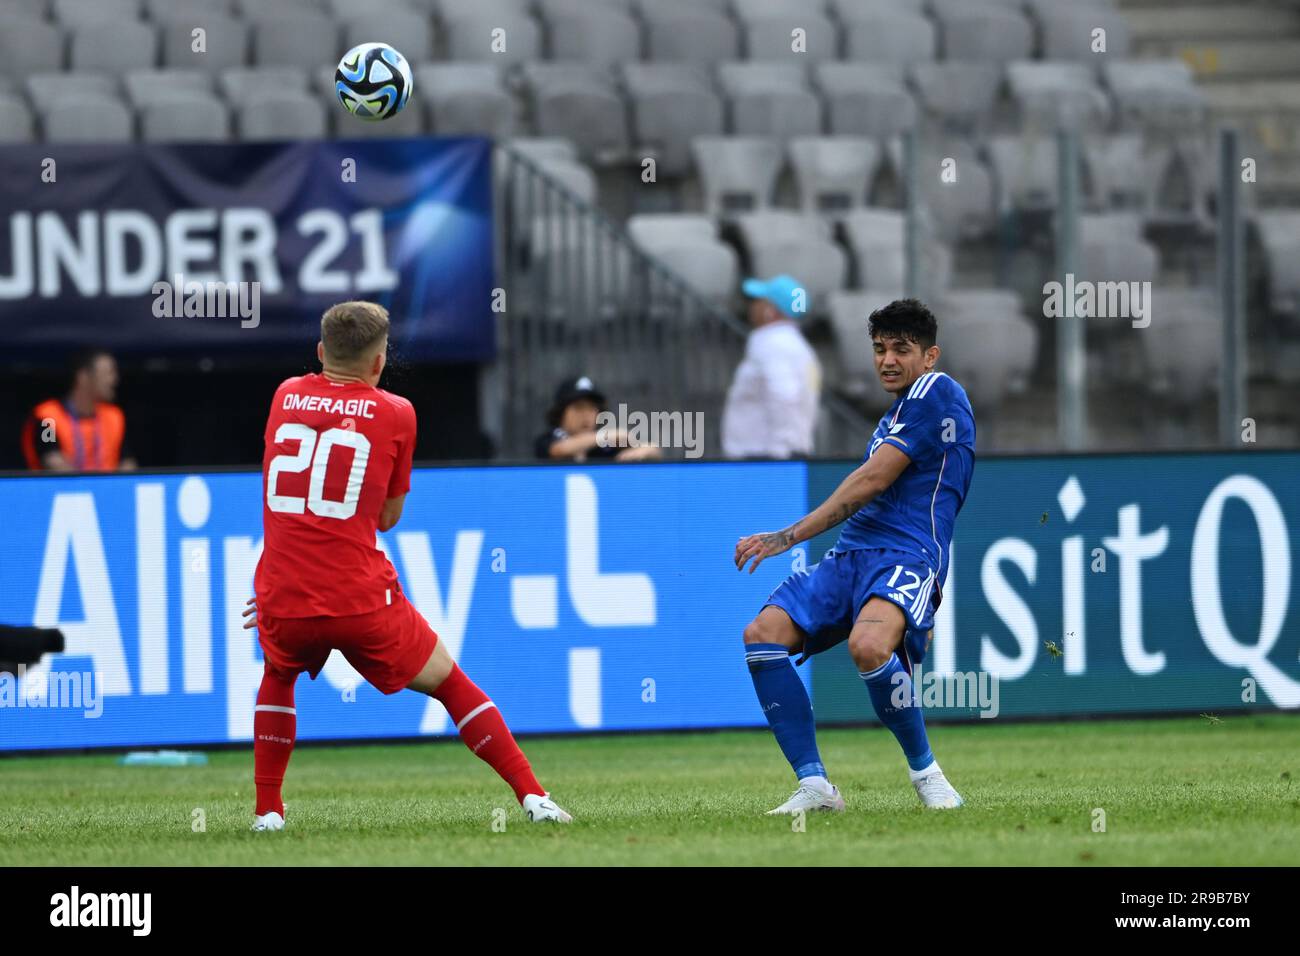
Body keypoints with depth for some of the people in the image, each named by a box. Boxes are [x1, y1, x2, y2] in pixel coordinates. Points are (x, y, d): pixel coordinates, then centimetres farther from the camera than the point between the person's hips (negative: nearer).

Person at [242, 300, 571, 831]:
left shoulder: (285, 395, 11)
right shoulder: (395, 413, 3)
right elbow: (388, 517, 11)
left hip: (284, 605, 2)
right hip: (363, 602, -2)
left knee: (278, 676, 33)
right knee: (450, 684, 14)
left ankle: (267, 811, 23)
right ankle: (532, 796, 5)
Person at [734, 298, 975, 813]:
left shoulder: (936, 391, -4)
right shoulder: (896, 414, 25)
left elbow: (874, 480, -9)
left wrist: (790, 536, -9)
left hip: (906, 558, -9)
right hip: (851, 554, 9)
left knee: (868, 644, -38)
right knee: (763, 634, -11)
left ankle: (925, 771, -16)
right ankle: (814, 785, -11)